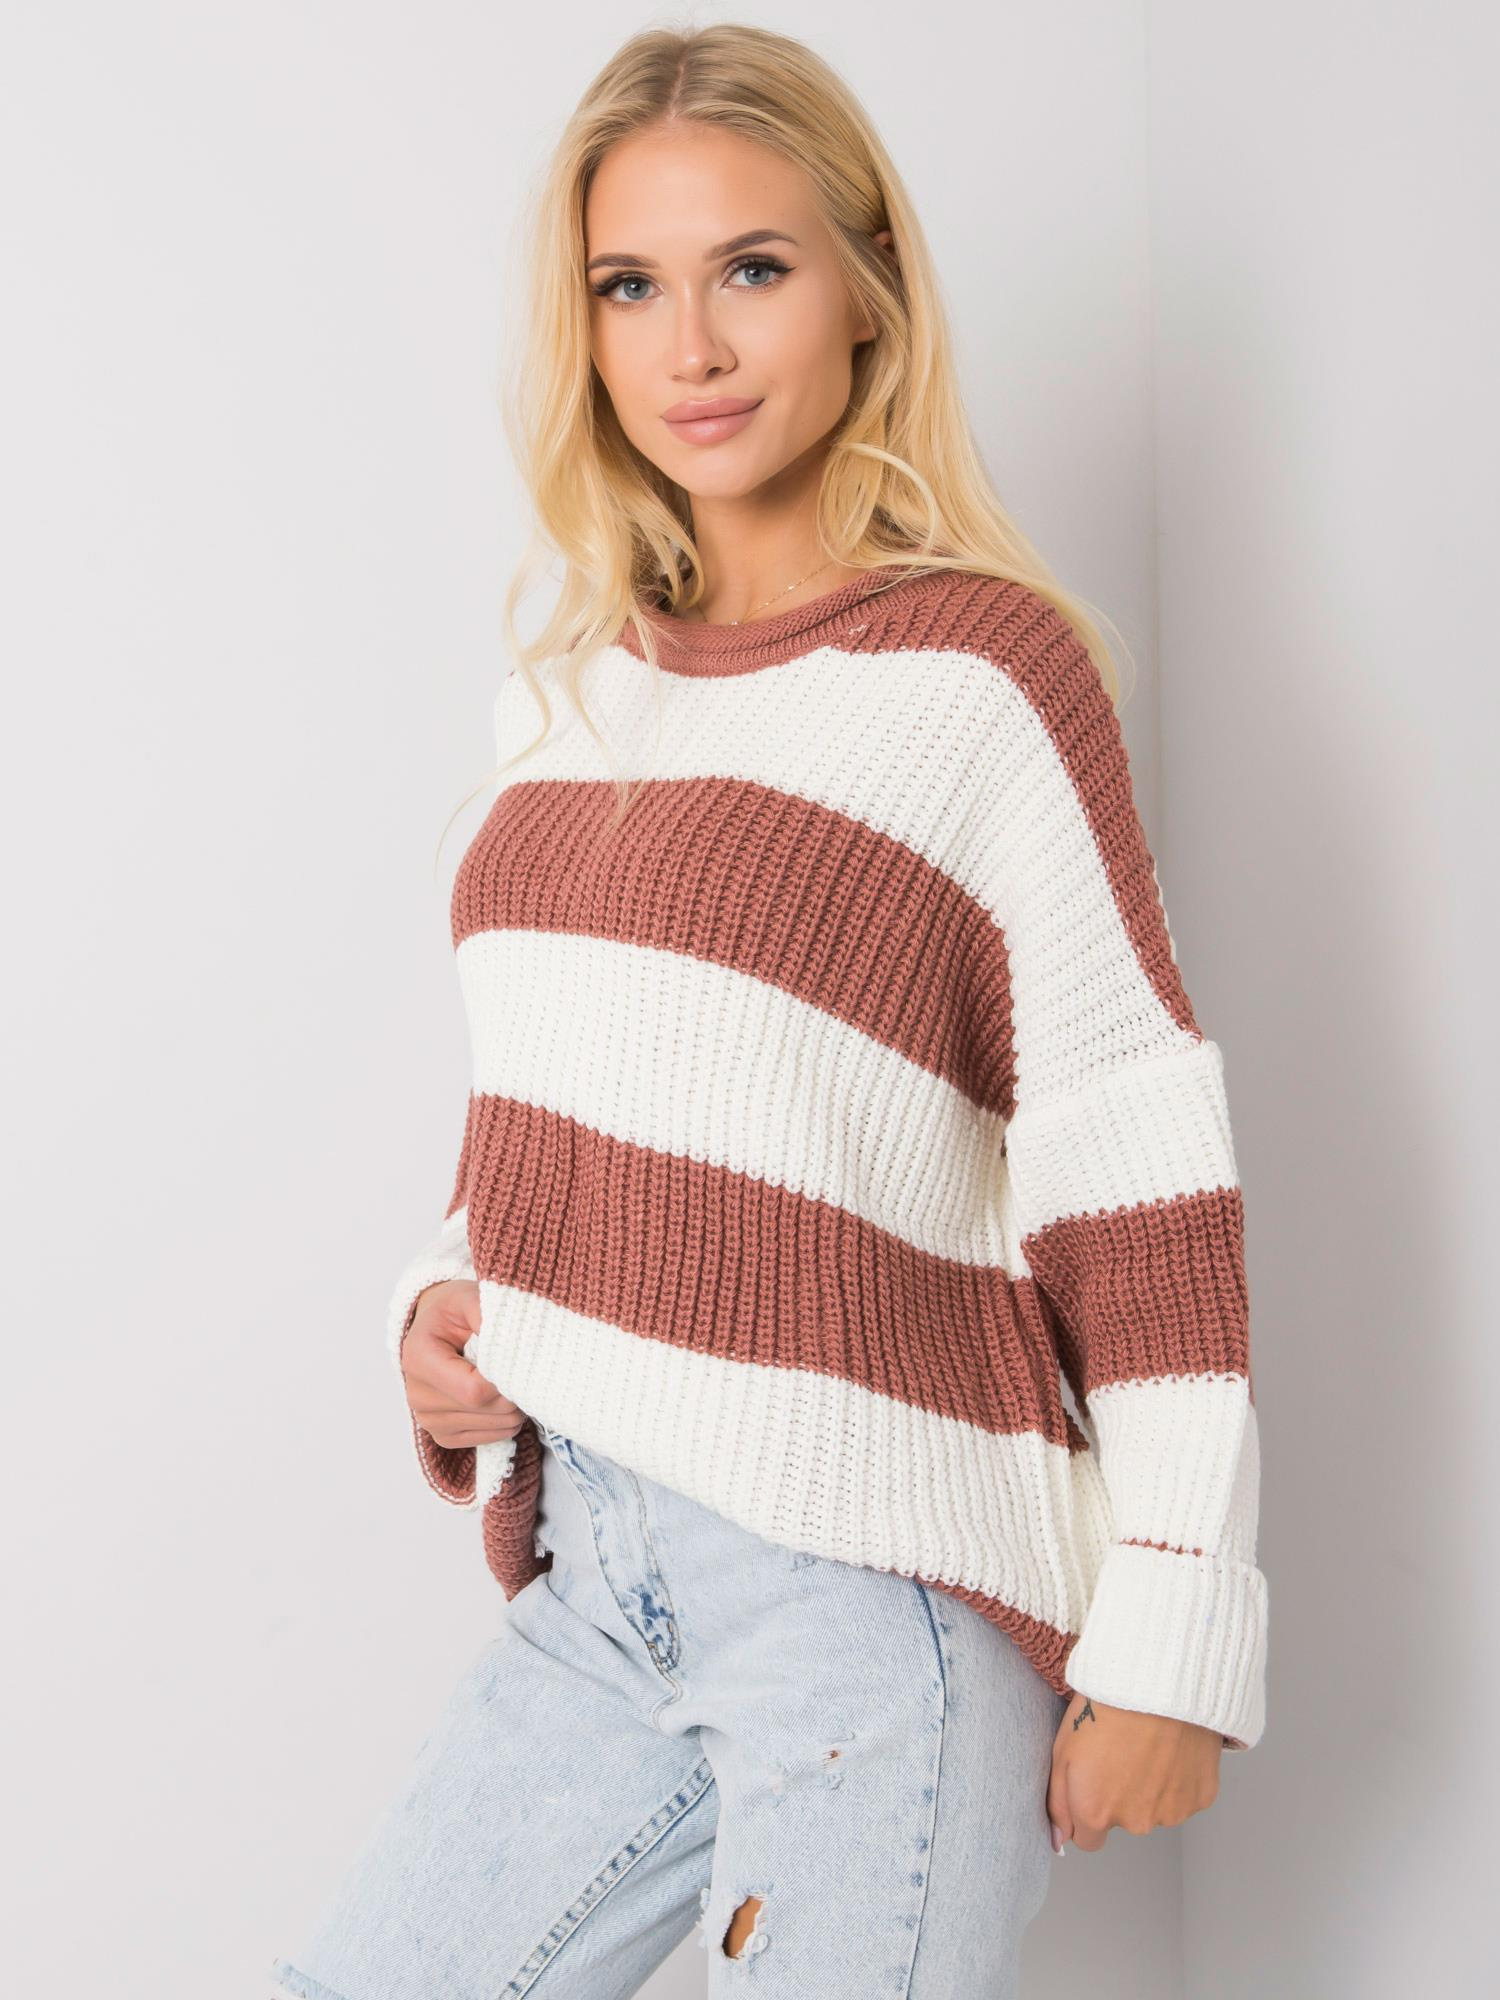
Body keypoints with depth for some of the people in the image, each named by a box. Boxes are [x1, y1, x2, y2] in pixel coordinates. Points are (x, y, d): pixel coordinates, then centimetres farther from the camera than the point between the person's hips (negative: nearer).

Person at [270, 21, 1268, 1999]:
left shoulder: (982, 667, -9)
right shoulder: (571, 696, 9)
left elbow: (1140, 1165, -10)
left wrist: (1171, 1646, -10)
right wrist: (450, 1297, 2)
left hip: (879, 1591, -6)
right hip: (593, 1565, 6)